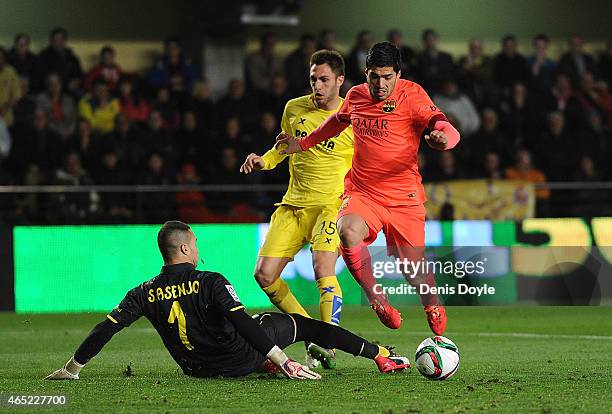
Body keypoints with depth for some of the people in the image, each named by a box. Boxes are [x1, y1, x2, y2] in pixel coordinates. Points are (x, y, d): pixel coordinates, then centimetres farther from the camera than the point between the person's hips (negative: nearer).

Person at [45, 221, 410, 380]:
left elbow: (107, 328, -10)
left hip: (197, 368, 5)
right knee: (297, 323, 12)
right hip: (240, 360, -5)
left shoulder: (146, 293, -7)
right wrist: (282, 360, -29)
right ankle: (382, 356, 18)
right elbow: (241, 323, -29)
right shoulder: (210, 283, -20)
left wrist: (72, 367, -1)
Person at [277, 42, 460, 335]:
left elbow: (448, 130, -22)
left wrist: (441, 137, -45)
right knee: (348, 232, -30)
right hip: (361, 192, 2)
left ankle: (433, 308, 35)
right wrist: (303, 143, 35)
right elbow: (337, 122, 29)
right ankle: (377, 300, -10)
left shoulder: (411, 96, -9)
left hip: (404, 197, -2)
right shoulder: (356, 96, 5)